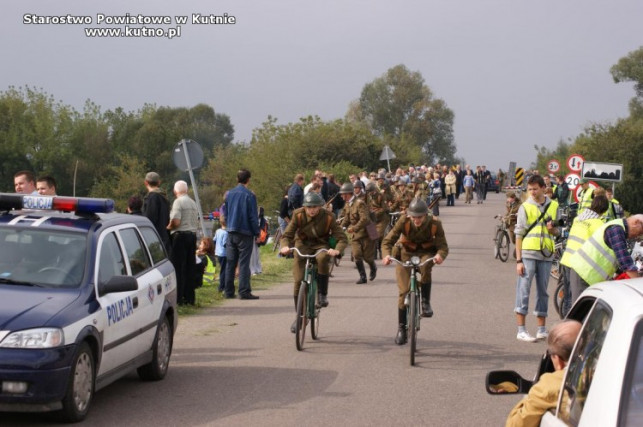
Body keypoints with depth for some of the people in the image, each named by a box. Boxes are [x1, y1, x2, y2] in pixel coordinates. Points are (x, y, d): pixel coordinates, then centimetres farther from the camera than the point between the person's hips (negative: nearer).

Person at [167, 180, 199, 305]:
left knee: (178, 268, -5)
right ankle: (189, 297, 9)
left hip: (180, 235, -7)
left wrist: (168, 227, 0)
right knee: (190, 268, 8)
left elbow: (175, 222, -17)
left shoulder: (178, 202, -10)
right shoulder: (193, 203, 15)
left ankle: (178, 297, -9)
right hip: (192, 235, 8)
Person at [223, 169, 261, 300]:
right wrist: (256, 233, -2)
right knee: (244, 263, -4)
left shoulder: (229, 194, 7)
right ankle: (244, 292, -7)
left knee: (230, 263, 10)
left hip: (231, 233, 5)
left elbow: (225, 214, 13)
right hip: (245, 233, -5)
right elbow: (253, 216, -10)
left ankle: (229, 291, 11)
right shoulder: (249, 195, -11)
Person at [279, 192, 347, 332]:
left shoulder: (328, 217, -16)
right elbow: (287, 235, -12)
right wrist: (285, 246, -36)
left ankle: (323, 294, -21)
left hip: (321, 245, -1)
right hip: (302, 245, 1)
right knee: (298, 281, -11)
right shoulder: (298, 215, -14)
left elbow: (342, 238, -17)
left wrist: (337, 250, -39)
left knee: (322, 258, -39)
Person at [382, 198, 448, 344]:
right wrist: (387, 255, -43)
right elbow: (387, 241, -22)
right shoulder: (404, 221, -22)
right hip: (406, 252, 0)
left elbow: (443, 246, -22)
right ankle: (401, 328, 3)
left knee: (426, 266, -38)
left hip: (426, 252, 0)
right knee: (403, 291, -8)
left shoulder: (435, 223, -21)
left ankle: (426, 302, -21)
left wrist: (440, 255, -46)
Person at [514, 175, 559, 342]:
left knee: (543, 292, 10)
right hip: (528, 254, -3)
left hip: (546, 255, 4)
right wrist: (518, 260, -8)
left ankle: (542, 329, 18)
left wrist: (553, 229, -7)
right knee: (523, 290, -4)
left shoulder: (553, 206, 9)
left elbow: (557, 231, 19)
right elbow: (519, 234, -2)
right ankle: (521, 330, -1)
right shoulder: (525, 207, 0)